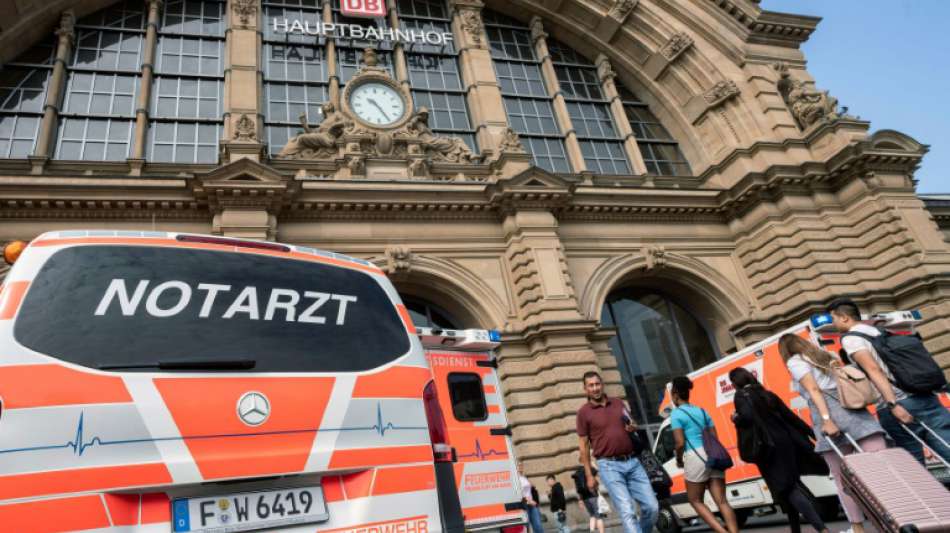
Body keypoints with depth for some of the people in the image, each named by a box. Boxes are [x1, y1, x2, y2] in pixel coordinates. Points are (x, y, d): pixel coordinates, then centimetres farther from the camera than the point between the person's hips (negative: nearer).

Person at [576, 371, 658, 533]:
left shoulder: (618, 403, 11)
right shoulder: (584, 412, -2)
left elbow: (632, 425, 23)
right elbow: (584, 446, 1)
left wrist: (633, 427, -2)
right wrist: (589, 475, -2)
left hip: (632, 462, 5)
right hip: (609, 466, -5)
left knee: (652, 507, 3)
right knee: (627, 512, -12)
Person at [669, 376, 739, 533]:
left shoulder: (676, 414, -3)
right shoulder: (702, 411, 18)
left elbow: (680, 443, -10)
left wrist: (679, 460, 8)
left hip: (695, 457, -6)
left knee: (695, 500, 10)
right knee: (722, 501, 5)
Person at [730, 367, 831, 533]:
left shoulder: (741, 396, -5)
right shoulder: (768, 394, 15)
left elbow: (747, 417, -23)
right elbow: (790, 415, 13)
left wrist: (736, 419, -1)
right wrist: (812, 434, 16)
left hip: (769, 448, -7)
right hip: (785, 441, 7)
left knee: (785, 488, -5)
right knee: (791, 485, 17)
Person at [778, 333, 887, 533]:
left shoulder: (795, 361, 8)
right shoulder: (825, 355, 29)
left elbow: (814, 390, -6)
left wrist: (826, 420, -13)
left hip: (831, 415, -5)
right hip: (854, 409, 5)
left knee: (842, 477, 6)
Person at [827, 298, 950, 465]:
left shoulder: (849, 338, 0)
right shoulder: (879, 332, 24)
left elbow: (873, 369, -13)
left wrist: (893, 404, -18)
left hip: (899, 404, -7)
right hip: (925, 397, 7)